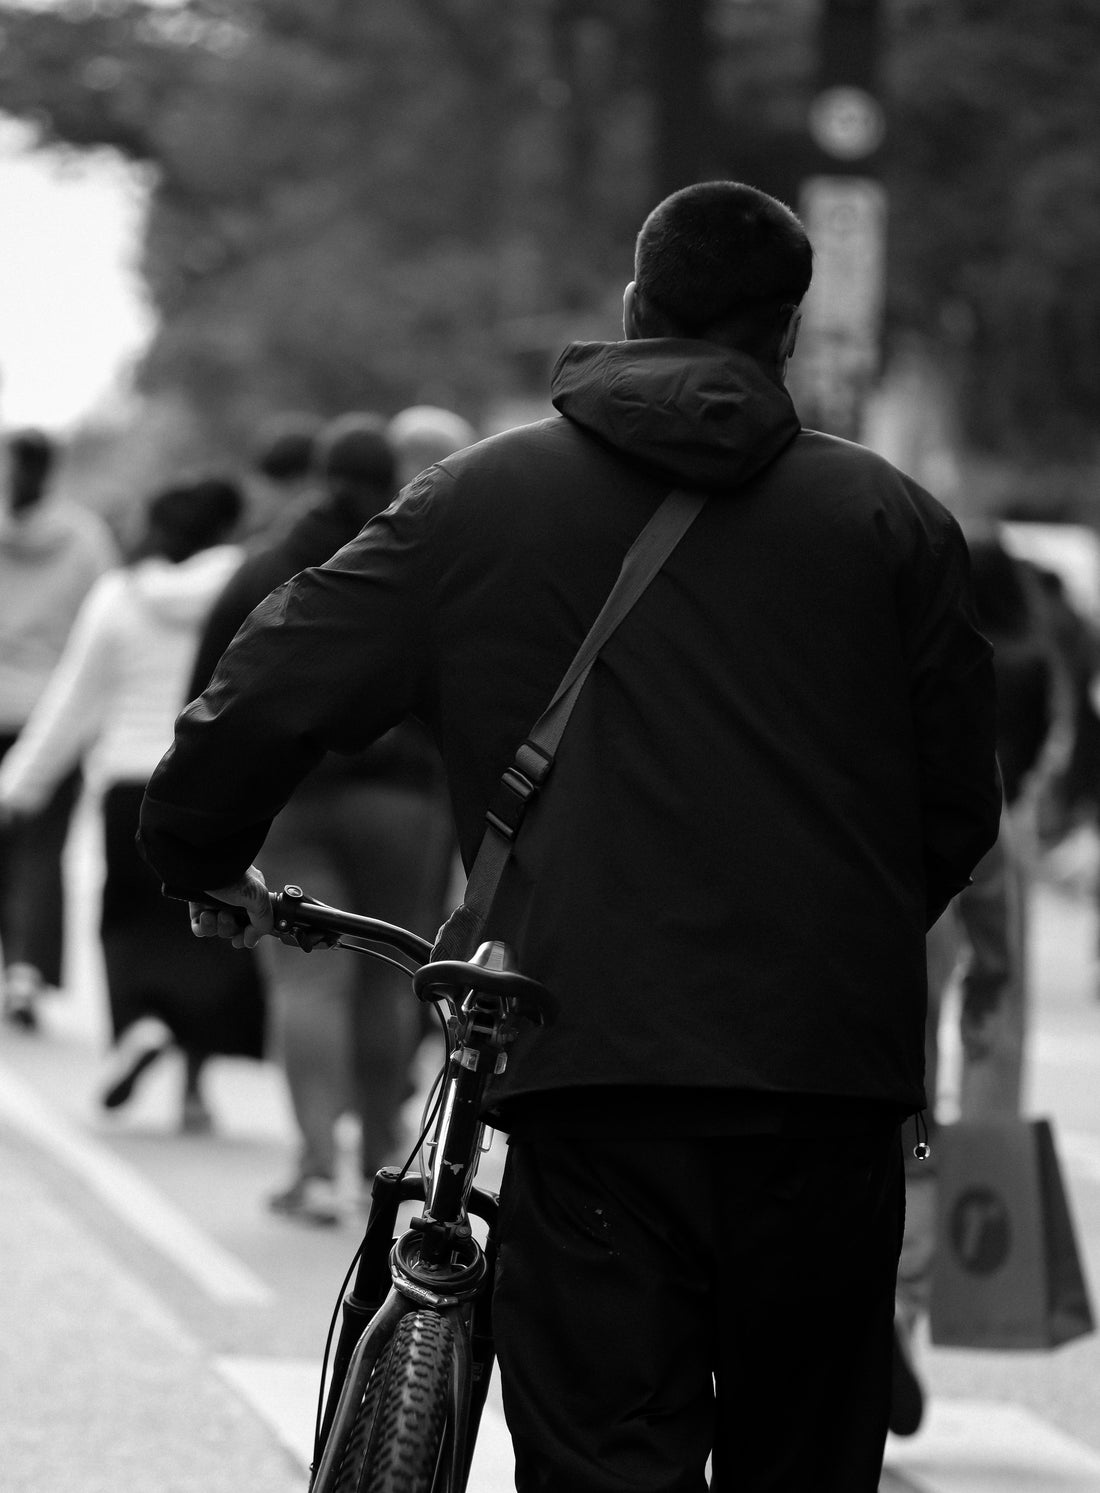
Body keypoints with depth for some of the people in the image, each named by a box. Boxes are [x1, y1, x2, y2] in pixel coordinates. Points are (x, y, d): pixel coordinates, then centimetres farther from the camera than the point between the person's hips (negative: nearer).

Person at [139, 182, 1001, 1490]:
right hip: (833, 1074, 2)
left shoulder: (479, 500, 6)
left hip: (593, 1069, -1)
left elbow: (261, 700, 4)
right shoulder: (887, 516, 8)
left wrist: (205, 863, 23)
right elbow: (959, 808, 9)